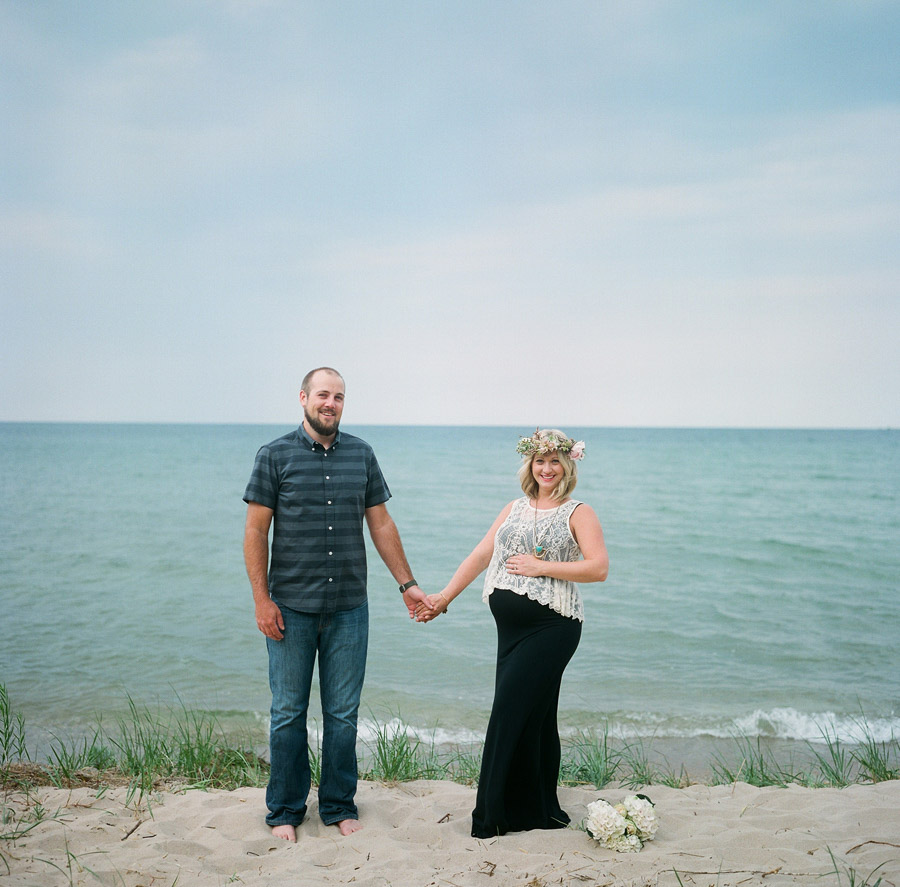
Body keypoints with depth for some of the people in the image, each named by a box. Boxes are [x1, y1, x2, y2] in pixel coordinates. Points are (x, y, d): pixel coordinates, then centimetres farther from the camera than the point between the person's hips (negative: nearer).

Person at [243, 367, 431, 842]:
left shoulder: (361, 454, 8)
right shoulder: (275, 455, -1)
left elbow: (381, 525, 12)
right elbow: (256, 531, -2)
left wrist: (407, 584, 10)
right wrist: (262, 600, -8)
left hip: (348, 607, 2)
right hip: (291, 607, -2)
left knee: (343, 713, 8)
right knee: (288, 712, 6)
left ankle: (339, 805, 23)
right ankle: (285, 810, 21)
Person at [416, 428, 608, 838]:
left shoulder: (578, 513, 1)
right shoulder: (514, 509, 18)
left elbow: (599, 567, -10)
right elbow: (480, 556, 17)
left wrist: (541, 567, -13)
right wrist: (444, 597, 11)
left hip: (551, 626, -5)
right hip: (511, 627, 5)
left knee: (511, 711, -8)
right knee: (533, 717, 9)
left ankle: (493, 815, 4)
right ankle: (540, 812, 21)